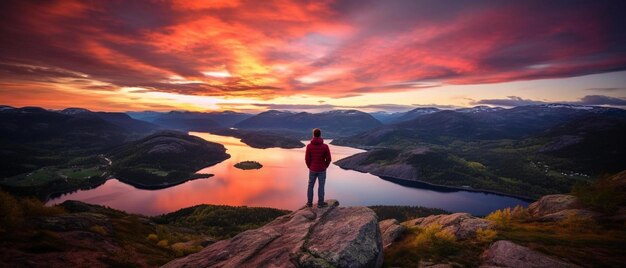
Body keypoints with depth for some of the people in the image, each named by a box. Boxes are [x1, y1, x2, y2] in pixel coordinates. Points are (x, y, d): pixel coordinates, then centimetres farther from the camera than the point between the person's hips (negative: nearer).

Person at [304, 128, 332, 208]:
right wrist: (325, 167, 9)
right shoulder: (325, 146, -14)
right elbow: (328, 159, -8)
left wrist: (310, 167, 10)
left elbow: (307, 159, -6)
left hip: (312, 170, 1)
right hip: (322, 170, -1)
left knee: (310, 186, 14)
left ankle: (309, 203, 23)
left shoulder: (309, 146, -11)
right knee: (321, 186, 9)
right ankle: (320, 203, 18)